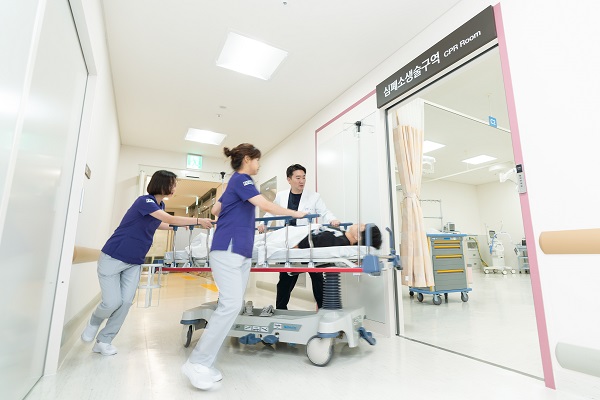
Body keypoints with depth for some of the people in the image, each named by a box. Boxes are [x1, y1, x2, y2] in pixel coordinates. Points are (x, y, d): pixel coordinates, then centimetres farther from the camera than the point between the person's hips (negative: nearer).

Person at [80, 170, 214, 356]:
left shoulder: (160, 205, 4)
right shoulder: (144, 201, -21)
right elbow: (170, 219, -31)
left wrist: (179, 226, 9)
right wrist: (198, 221, -30)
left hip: (134, 263, 7)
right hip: (112, 258, -7)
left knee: (126, 302, -1)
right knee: (113, 301, -6)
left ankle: (104, 341, 16)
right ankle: (93, 323, 27)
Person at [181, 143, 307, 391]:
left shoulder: (235, 182, 23)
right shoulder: (241, 179, -6)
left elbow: (215, 210, 32)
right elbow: (267, 206, -15)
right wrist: (295, 213, -1)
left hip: (241, 252, 10)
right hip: (228, 250, -10)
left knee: (233, 306, 5)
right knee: (230, 305, -15)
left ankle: (205, 362, 11)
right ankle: (196, 362, -4)